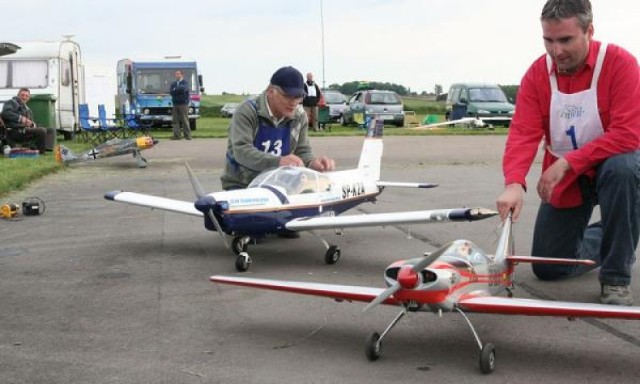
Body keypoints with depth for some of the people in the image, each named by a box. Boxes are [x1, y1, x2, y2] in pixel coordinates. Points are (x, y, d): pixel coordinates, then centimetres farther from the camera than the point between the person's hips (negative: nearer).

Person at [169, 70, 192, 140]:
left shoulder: (185, 82, 4)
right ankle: (177, 135, 1)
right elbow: (171, 92, 2)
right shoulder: (173, 84, 18)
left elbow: (184, 88, -17)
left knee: (185, 120, -6)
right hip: (175, 104, 5)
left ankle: (187, 135, -3)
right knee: (175, 121, 0)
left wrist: (175, 89, -4)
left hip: (183, 104, -5)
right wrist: (179, 90, -10)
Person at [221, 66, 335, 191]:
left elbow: (302, 151, 7)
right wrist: (278, 161, -44)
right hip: (241, 187, -5)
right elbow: (242, 151, -28)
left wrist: (312, 162, -19)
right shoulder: (247, 112, -14)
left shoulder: (299, 116, 2)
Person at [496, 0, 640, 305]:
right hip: (563, 179, 4)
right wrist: (514, 183, -37)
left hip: (610, 167, -3)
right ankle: (601, 237, 36)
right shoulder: (537, 73, -10)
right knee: (548, 269, 3)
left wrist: (567, 162, -31)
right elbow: (522, 134, -19)